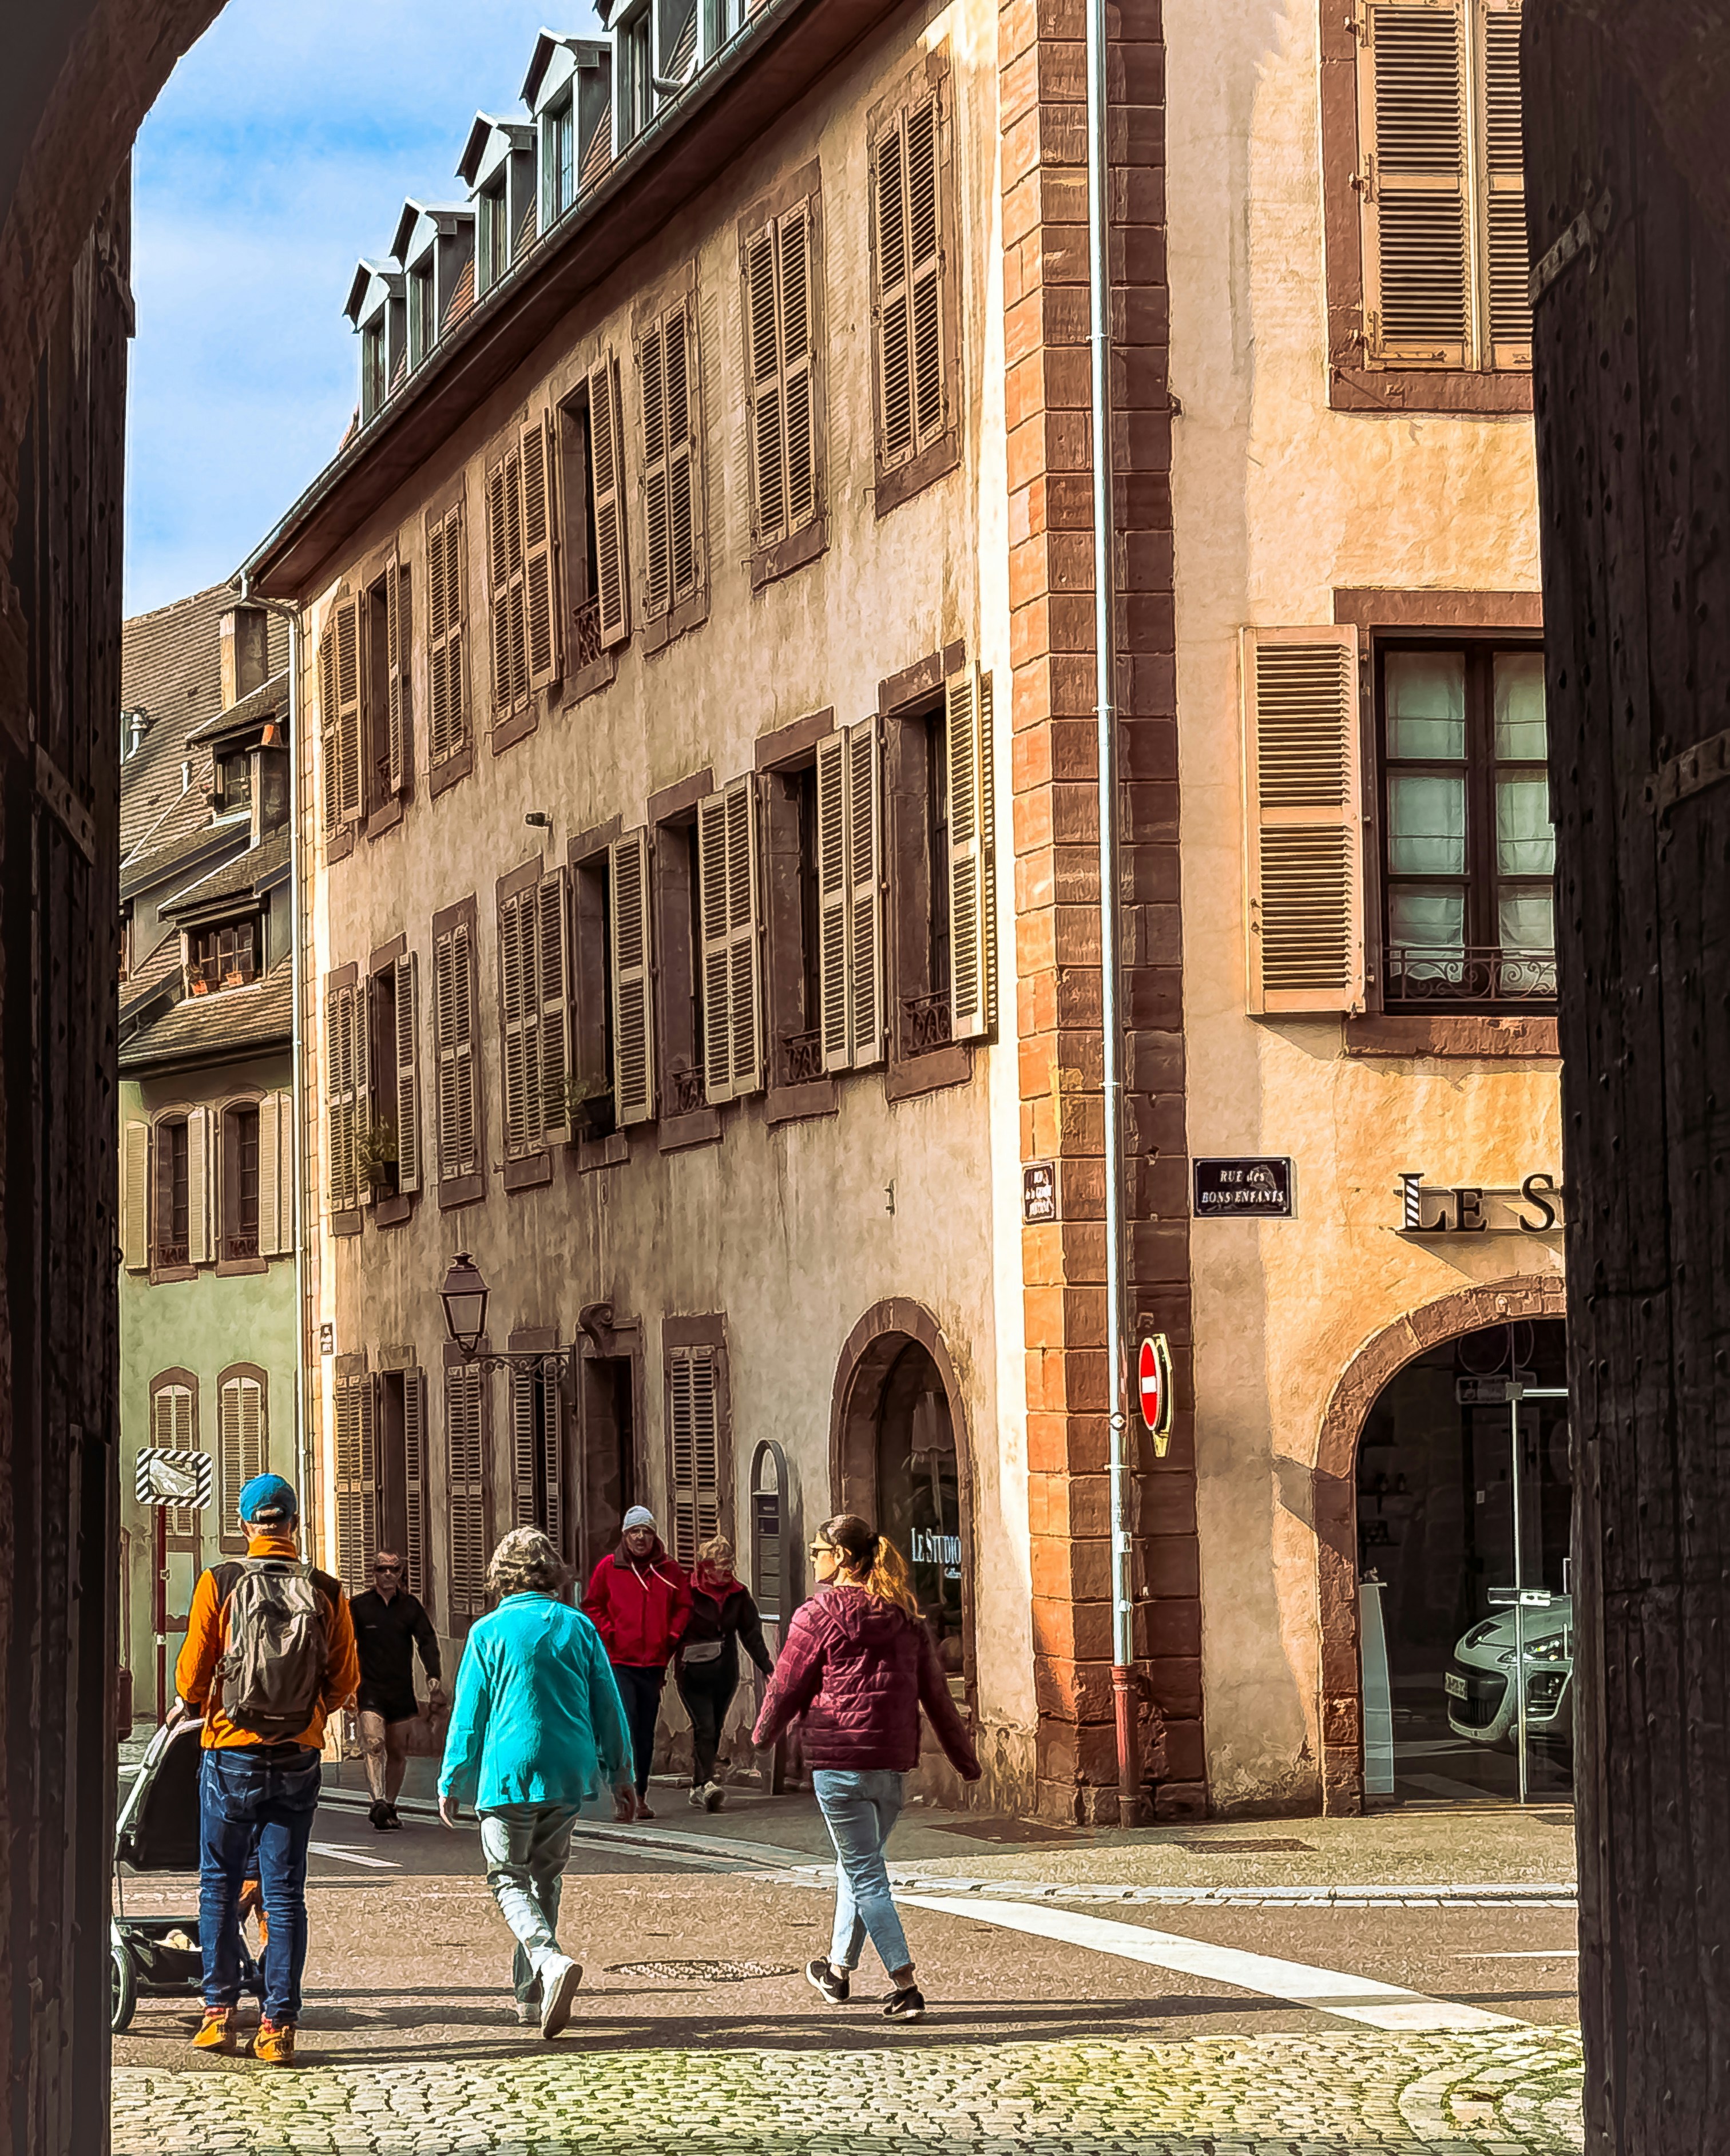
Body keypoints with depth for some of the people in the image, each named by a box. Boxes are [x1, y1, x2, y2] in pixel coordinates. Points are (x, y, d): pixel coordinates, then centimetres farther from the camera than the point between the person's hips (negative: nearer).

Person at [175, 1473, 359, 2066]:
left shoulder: (219, 1584, -7)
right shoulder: (326, 1592, -3)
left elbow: (192, 1677, -4)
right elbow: (344, 1681, 3)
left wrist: (201, 1706, 18)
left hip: (231, 1753, -1)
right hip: (298, 1758, 1)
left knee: (220, 1887, 13)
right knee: (285, 1894, 5)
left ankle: (220, 2014, 14)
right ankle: (278, 2027, 3)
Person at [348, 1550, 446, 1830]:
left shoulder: (411, 1606, 6)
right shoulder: (359, 1606, 1)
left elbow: (428, 1643, 2)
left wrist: (435, 1682, -9)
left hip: (402, 1691, 3)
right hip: (370, 1690, -3)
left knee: (398, 1751, 8)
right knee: (374, 1744, -21)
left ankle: (390, 1807, 18)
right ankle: (378, 1802, -31)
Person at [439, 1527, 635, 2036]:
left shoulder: (489, 1632, -6)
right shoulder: (578, 1627, 3)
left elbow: (469, 1714, -2)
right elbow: (608, 1705, 8)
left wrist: (452, 1783, 7)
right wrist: (620, 1771, 18)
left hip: (509, 1772, -4)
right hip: (569, 1771, 4)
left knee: (508, 1880, 3)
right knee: (545, 1876, 18)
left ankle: (550, 1959, -24)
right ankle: (531, 1994, 19)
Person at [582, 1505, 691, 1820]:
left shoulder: (670, 1571, 6)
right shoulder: (608, 1567, 0)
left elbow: (683, 1606, 14)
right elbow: (593, 1606, 7)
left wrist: (671, 1637, 1)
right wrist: (609, 1635, -5)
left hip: (654, 1663, 3)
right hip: (619, 1662, -3)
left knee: (646, 1732, 10)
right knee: (625, 1726, -15)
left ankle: (640, 1797, 19)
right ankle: (624, 1798, -16)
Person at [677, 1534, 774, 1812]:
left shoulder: (738, 1595, 7)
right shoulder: (687, 1592, -6)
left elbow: (752, 1634, 11)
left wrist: (767, 1667, 4)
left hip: (725, 1673, 5)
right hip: (693, 1672, -5)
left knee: (713, 1730, 10)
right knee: (705, 1727, -16)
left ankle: (698, 1787, 19)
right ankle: (706, 1784, -24)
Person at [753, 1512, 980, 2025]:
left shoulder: (819, 1614, -8)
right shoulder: (904, 1616, 9)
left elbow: (786, 1687, -1)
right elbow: (935, 1692, 11)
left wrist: (764, 1734, 19)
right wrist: (964, 1758, 17)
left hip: (839, 1761, -6)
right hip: (893, 1762, 6)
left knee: (865, 1872, -3)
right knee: (856, 1864, 22)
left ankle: (905, 1986, -12)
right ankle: (839, 1968, 35)